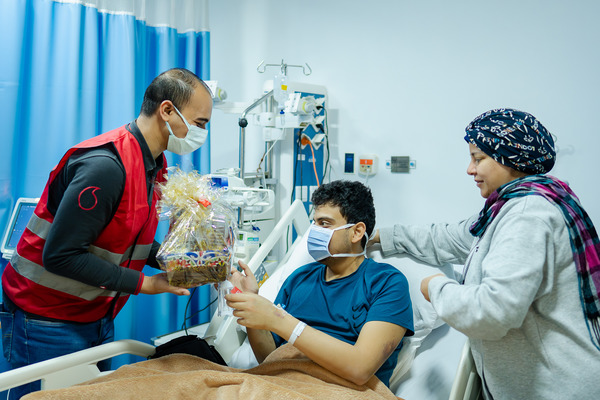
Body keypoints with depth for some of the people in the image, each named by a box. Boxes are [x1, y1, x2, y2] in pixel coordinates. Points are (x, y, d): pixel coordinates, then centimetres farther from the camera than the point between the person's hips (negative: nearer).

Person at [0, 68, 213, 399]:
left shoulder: (153, 165, 4)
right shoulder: (106, 166, -27)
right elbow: (59, 255, -27)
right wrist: (142, 284, -22)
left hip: (97, 319, 9)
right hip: (46, 321, -9)